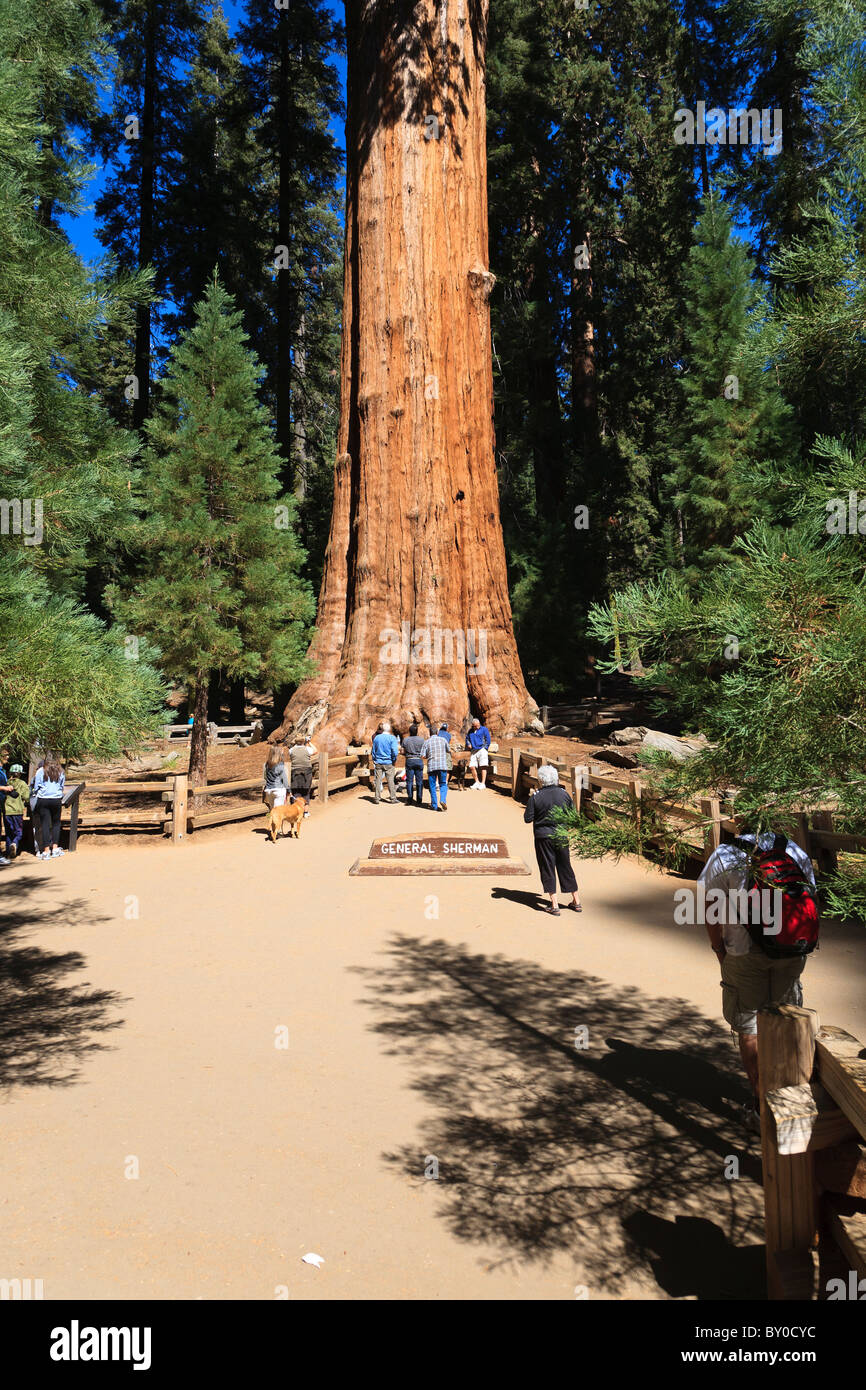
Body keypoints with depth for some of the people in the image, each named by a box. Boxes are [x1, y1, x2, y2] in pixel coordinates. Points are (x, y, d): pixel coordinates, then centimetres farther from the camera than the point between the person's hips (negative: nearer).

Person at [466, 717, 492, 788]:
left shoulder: (484, 729, 4)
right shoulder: (470, 731, 18)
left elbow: (488, 739, 0)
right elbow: (467, 738, 31)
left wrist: (485, 748, -5)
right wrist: (468, 744, 11)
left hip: (482, 750, -5)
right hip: (473, 751, 5)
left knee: (483, 767, -10)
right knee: (472, 766, -2)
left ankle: (483, 783, -10)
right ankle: (476, 782, 13)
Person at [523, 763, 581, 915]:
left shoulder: (536, 797, -12)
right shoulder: (564, 794, -1)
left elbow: (528, 819, -7)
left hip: (543, 837, -3)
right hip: (562, 836, 4)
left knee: (547, 869, 4)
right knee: (565, 867, 15)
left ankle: (554, 905, 3)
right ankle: (576, 902, 22)